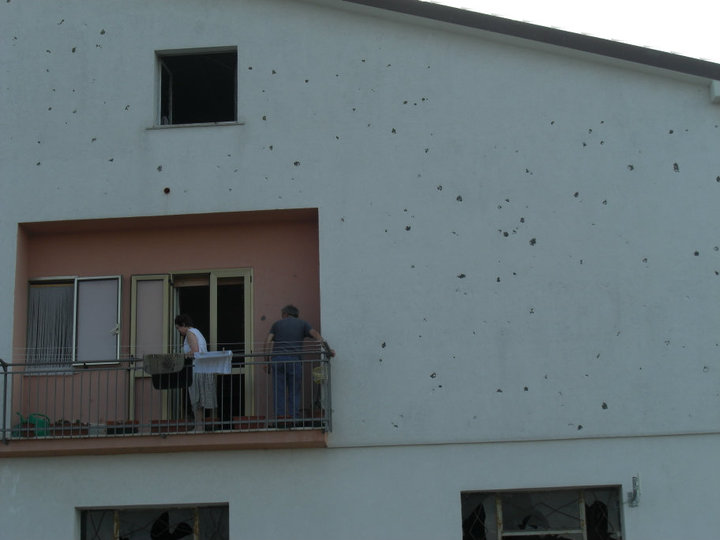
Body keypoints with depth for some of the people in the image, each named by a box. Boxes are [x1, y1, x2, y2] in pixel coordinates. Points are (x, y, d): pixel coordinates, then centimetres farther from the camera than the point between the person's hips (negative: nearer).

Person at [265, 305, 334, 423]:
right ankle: (293, 417, -2)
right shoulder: (302, 324, 18)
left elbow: (268, 342, 9)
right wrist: (328, 349, -6)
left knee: (279, 391, 4)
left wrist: (267, 360, 10)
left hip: (277, 359, 1)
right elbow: (315, 334, 1)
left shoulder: (277, 324, 21)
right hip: (294, 359, -1)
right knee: (294, 392, 4)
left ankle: (279, 417, -2)